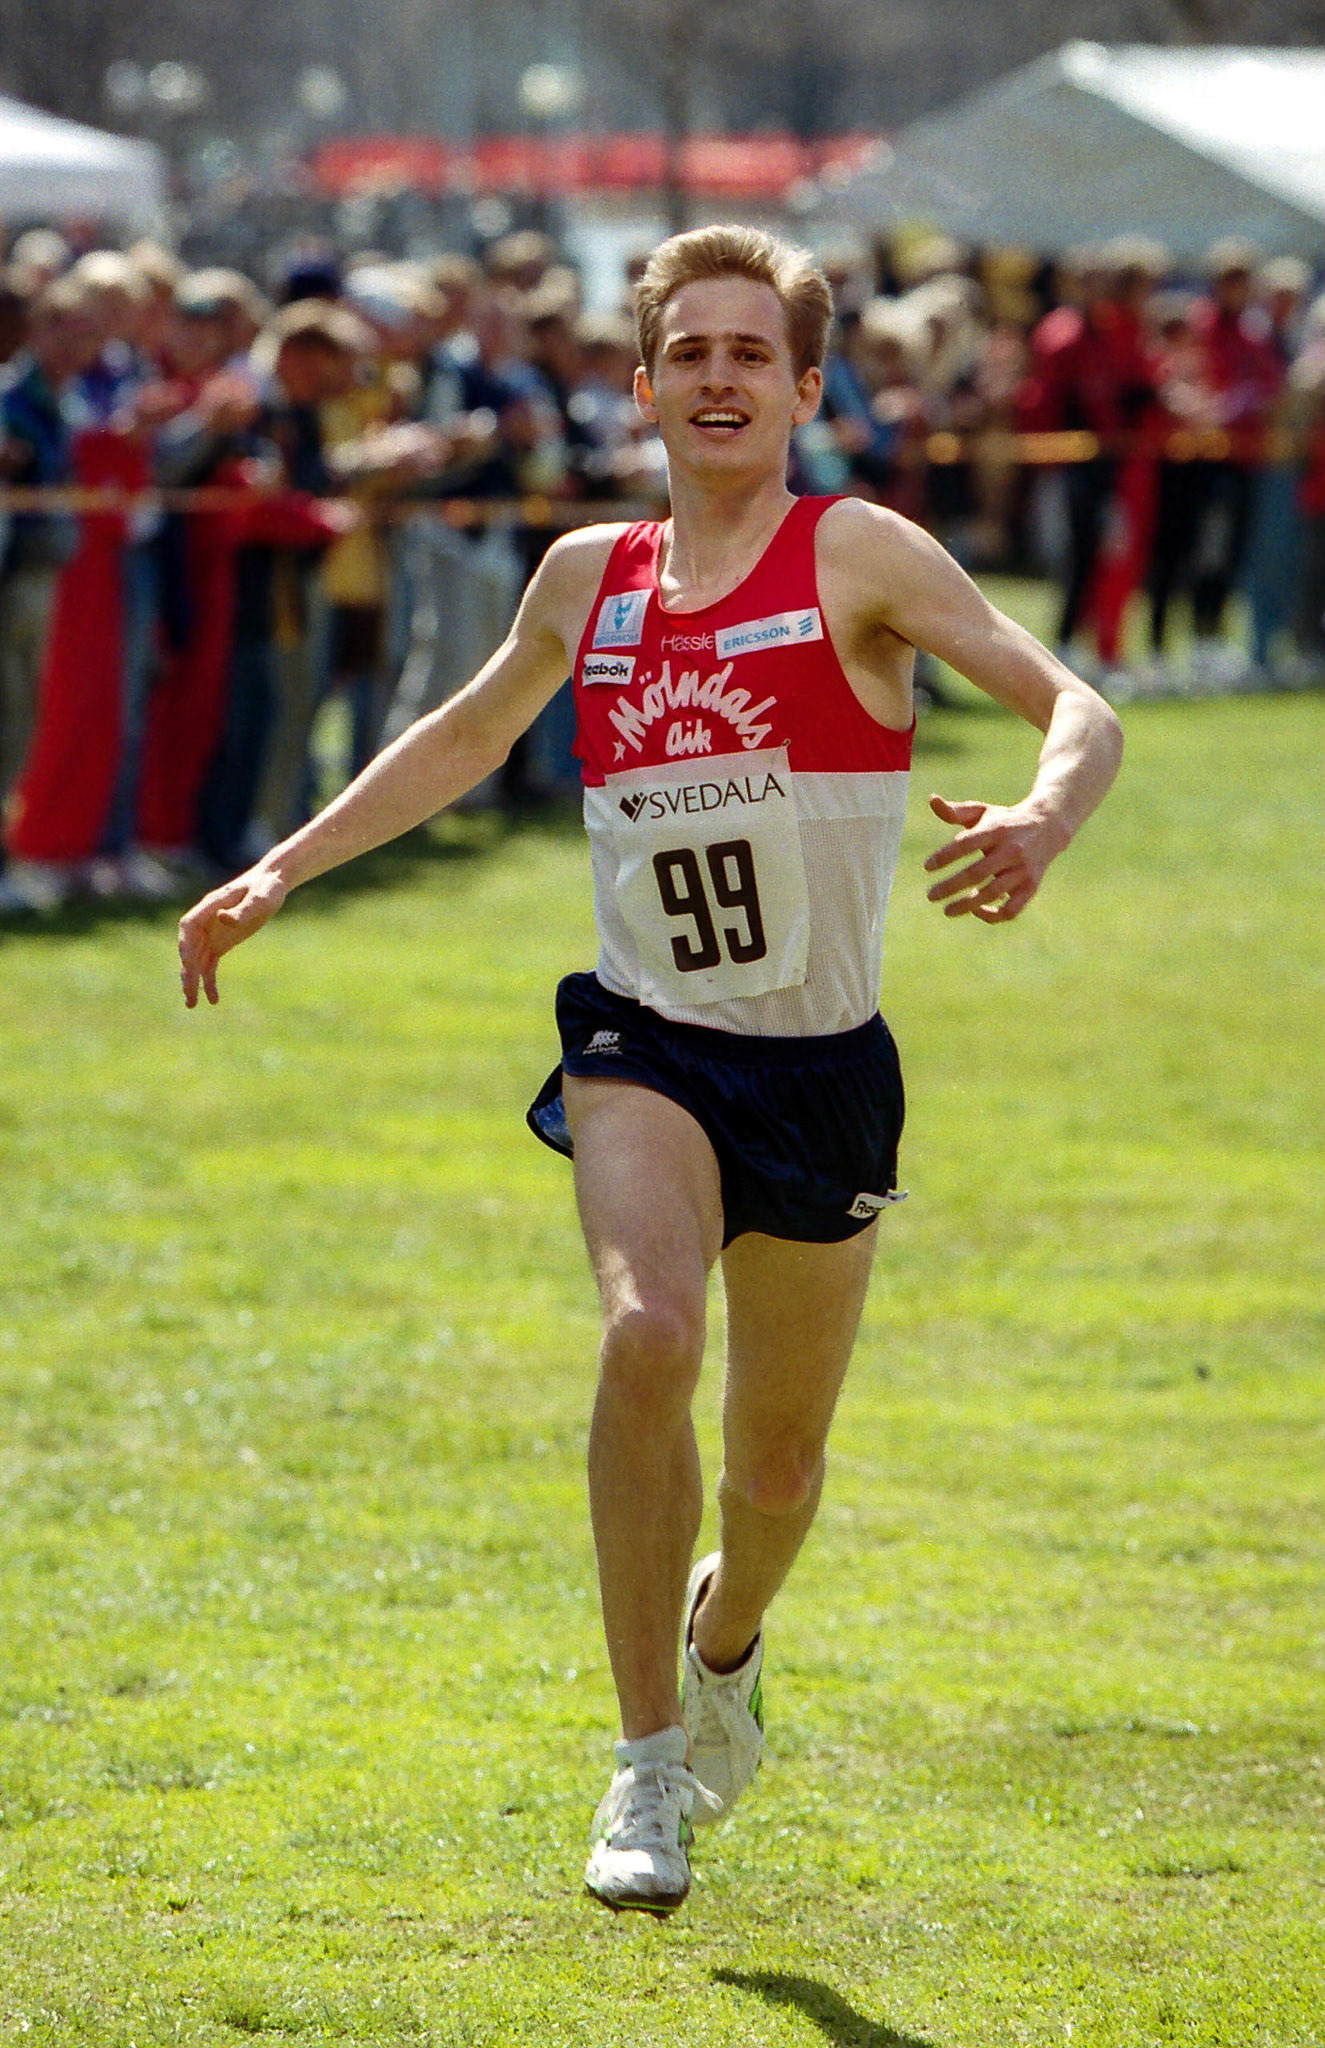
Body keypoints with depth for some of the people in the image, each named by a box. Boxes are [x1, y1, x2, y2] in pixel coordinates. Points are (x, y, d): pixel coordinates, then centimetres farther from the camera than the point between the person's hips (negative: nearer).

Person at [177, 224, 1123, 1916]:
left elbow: (1079, 711, -14)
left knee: (777, 1463, 9)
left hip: (823, 1066, -1)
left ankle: (724, 1640, 47)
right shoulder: (588, 580, 6)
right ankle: (648, 1767, -17)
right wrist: (285, 870, 20)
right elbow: (467, 735, 25)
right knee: (648, 1333, -27)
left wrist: (1041, 822, -36)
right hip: (644, 1045, 1)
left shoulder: (857, 557, -6)